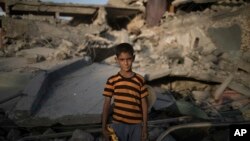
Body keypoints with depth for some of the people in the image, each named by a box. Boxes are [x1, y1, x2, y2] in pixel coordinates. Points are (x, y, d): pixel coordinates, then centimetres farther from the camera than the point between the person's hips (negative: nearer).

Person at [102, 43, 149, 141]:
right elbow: (106, 104, -1)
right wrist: (104, 127, -2)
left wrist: (145, 127, 1)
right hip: (118, 125, -1)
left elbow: (144, 104, 3)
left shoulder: (140, 80, -1)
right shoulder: (112, 80, -4)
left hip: (136, 126, 1)